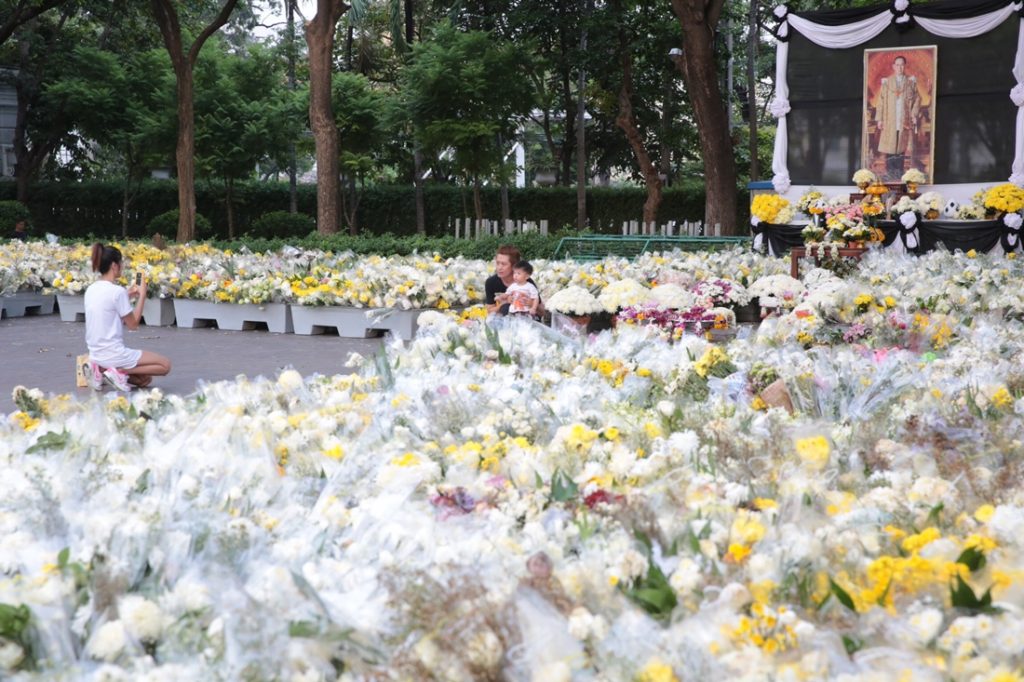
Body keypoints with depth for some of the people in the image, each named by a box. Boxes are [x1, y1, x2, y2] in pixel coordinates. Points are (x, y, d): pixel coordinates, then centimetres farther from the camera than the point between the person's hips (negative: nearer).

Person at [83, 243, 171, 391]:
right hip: (113, 355, -8)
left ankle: (101, 371, 4)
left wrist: (127, 296, 14)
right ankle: (120, 372, -10)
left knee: (144, 379, 21)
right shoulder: (117, 291, -17)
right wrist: (142, 295, -3)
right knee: (165, 364, 2)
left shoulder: (91, 289, 7)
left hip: (96, 354, 8)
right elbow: (133, 324, -9)